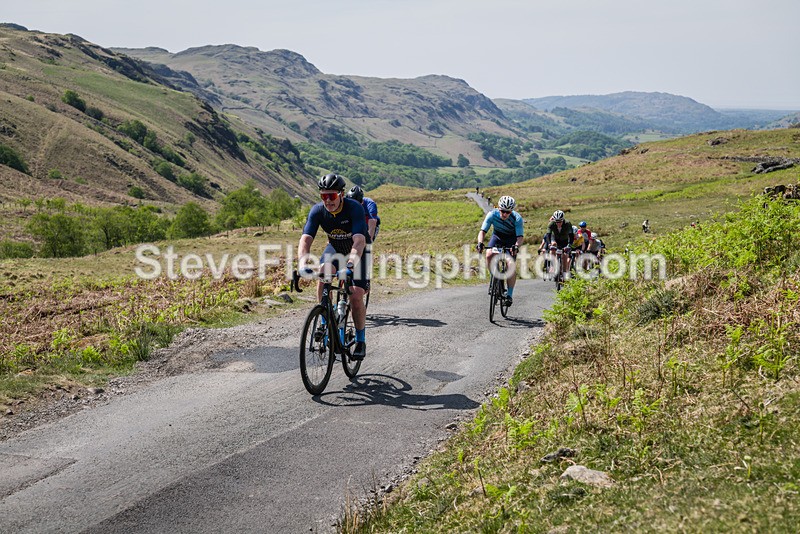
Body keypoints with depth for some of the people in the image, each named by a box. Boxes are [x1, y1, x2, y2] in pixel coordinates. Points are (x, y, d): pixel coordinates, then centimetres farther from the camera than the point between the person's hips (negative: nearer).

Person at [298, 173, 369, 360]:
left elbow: (359, 240, -43)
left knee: (356, 297, -13)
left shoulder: (354, 208, -32)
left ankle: (360, 341, 7)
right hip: (334, 248, 3)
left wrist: (350, 265, -59)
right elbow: (305, 239, -31)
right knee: (323, 275, -28)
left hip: (356, 252, -3)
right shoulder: (317, 210, -22)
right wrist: (302, 266, -48)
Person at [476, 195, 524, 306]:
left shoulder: (517, 218, -30)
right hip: (497, 236, 2)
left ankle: (510, 294, -4)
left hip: (511, 239, -2)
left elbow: (520, 236, -32)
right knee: (489, 255, -26)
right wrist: (480, 243, -49)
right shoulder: (492, 215, -27)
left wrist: (516, 246, -54)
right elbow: (483, 231, -29)